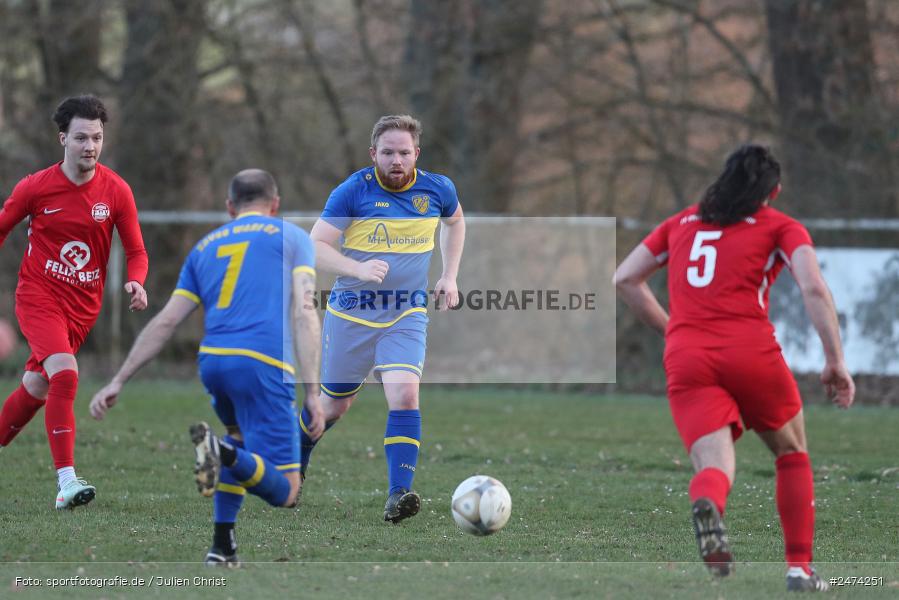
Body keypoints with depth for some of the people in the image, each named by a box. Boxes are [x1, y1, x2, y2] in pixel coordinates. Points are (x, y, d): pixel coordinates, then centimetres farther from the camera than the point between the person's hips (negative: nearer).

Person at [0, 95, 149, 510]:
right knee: (65, 375, -24)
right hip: (38, 297, -4)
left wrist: (136, 282, -19)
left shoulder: (116, 191, -4)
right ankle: (66, 482, -27)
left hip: (83, 305, 4)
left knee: (36, 389, 12)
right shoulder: (35, 187, -8)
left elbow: (135, 250, 1)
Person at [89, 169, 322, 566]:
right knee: (283, 491, -6)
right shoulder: (292, 237, 13)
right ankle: (224, 453, -36)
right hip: (263, 365, -5)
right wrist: (312, 392, -4)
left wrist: (118, 381, 20)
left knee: (244, 442, 34)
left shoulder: (206, 247, 24)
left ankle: (222, 549, 21)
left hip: (212, 360, 5)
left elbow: (165, 322, 18)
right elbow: (304, 314, 0)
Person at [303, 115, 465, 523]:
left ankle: (398, 496, -24)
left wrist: (449, 277, 12)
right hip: (351, 312, -1)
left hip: (407, 315, 1)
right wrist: (358, 269, -30)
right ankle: (295, 458, 41)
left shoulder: (438, 190, -2)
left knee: (405, 394, -21)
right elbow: (315, 246, -13)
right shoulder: (353, 191, -12)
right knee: (336, 404, 11)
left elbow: (454, 221, 22)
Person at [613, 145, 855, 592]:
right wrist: (836, 362, -4)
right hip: (750, 352, -2)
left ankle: (706, 505, -47)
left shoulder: (681, 223, 23)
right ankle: (800, 568, 17)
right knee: (792, 452, 22)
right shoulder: (780, 227, 12)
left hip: (686, 359, 2)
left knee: (714, 467, -10)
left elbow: (625, 279, 22)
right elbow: (814, 288, -5)